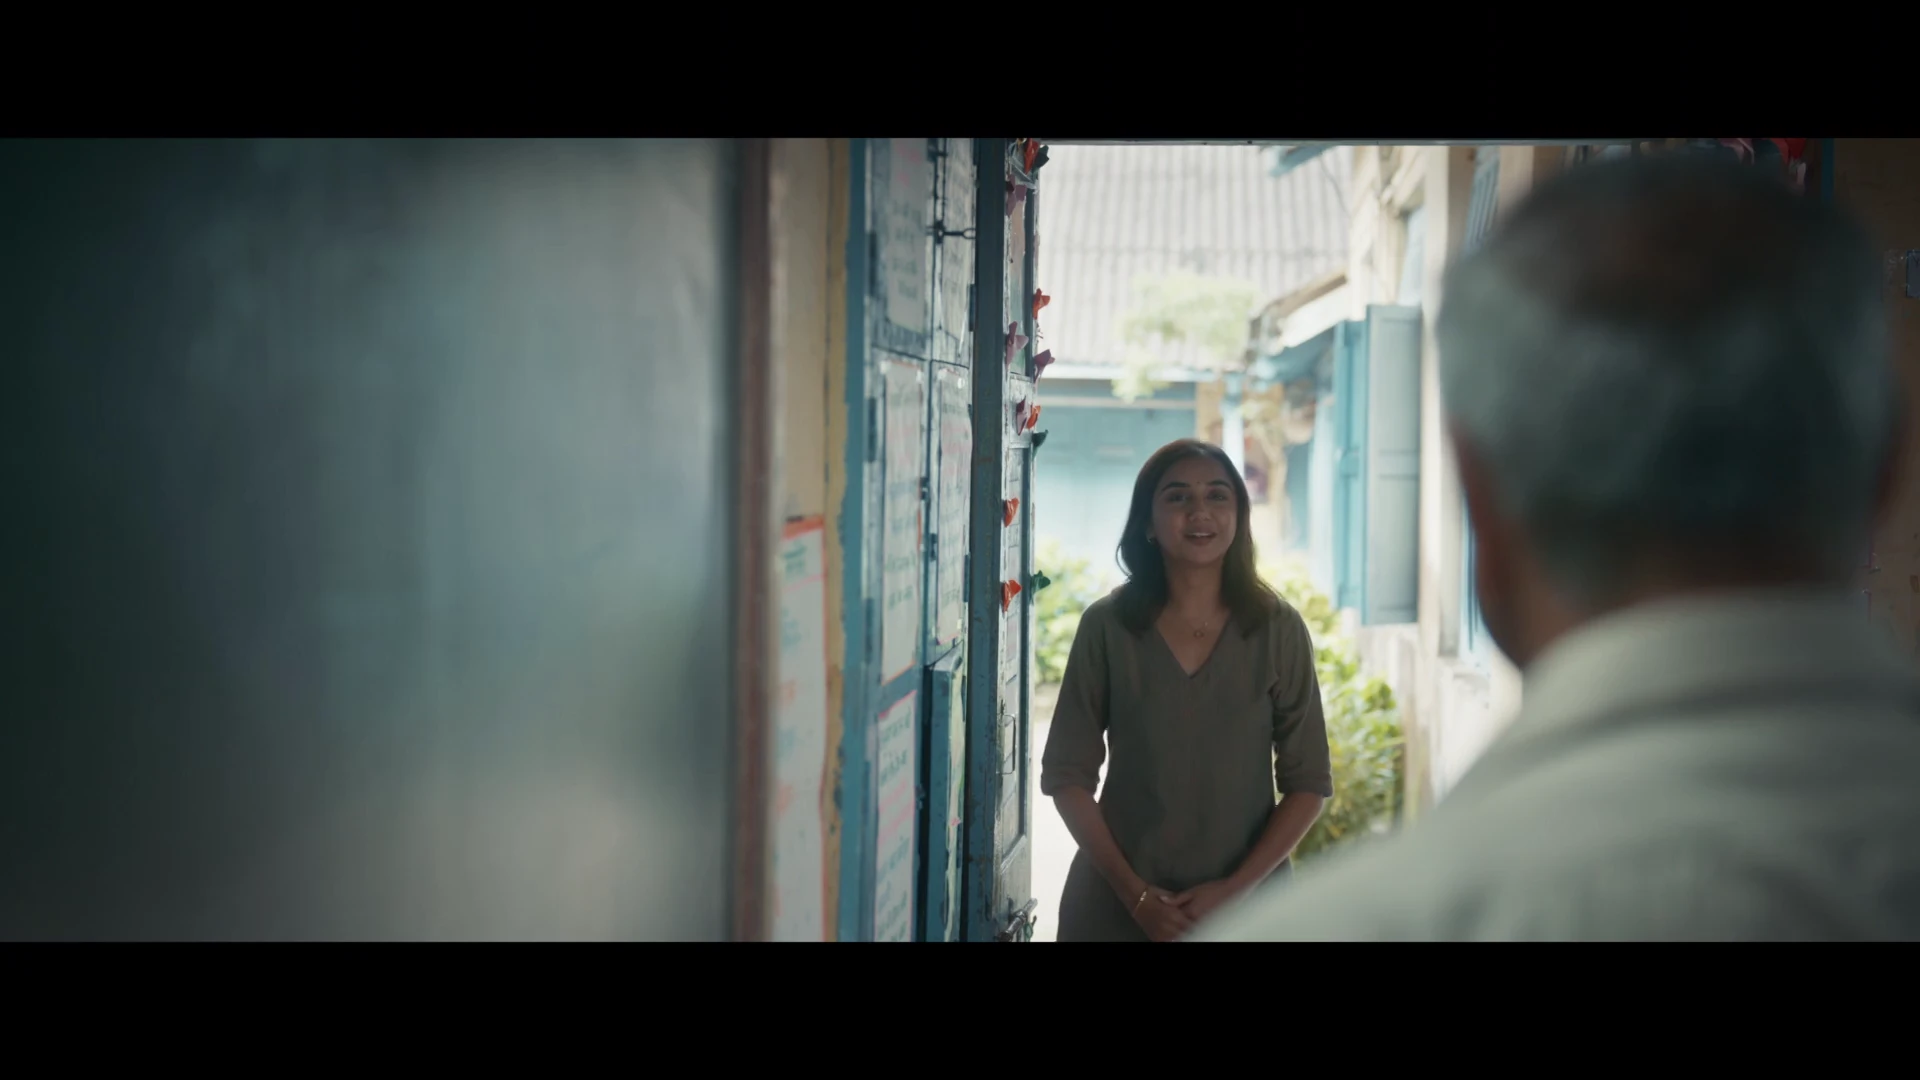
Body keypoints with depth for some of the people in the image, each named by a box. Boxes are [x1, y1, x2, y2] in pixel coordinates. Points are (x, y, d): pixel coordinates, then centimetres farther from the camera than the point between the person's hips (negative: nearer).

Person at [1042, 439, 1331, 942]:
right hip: (1117, 903, 0)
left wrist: (1233, 889, -12)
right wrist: (1134, 894, -10)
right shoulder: (1107, 625, -5)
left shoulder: (1278, 627, -4)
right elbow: (1067, 775, -3)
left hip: (1245, 899, 0)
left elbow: (1308, 784, -3)